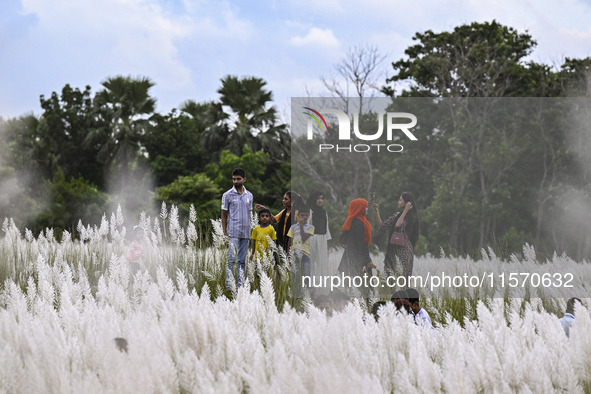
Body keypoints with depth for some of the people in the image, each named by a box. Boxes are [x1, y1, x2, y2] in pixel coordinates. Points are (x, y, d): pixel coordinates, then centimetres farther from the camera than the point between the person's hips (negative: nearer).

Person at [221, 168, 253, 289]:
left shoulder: (249, 196, 13)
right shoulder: (227, 195, 0)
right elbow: (224, 215, 2)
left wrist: (250, 232, 13)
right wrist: (225, 233, -4)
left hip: (246, 233, 4)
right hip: (233, 233, -4)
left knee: (242, 260, 5)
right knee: (232, 259, -9)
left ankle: (240, 284, 8)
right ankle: (229, 284, -4)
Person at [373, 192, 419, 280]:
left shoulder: (411, 217, -6)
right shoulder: (397, 215, 15)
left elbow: (398, 226, -21)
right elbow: (381, 226, 16)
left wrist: (405, 211, -15)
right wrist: (377, 212, 11)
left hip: (404, 251, -7)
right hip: (393, 251, 7)